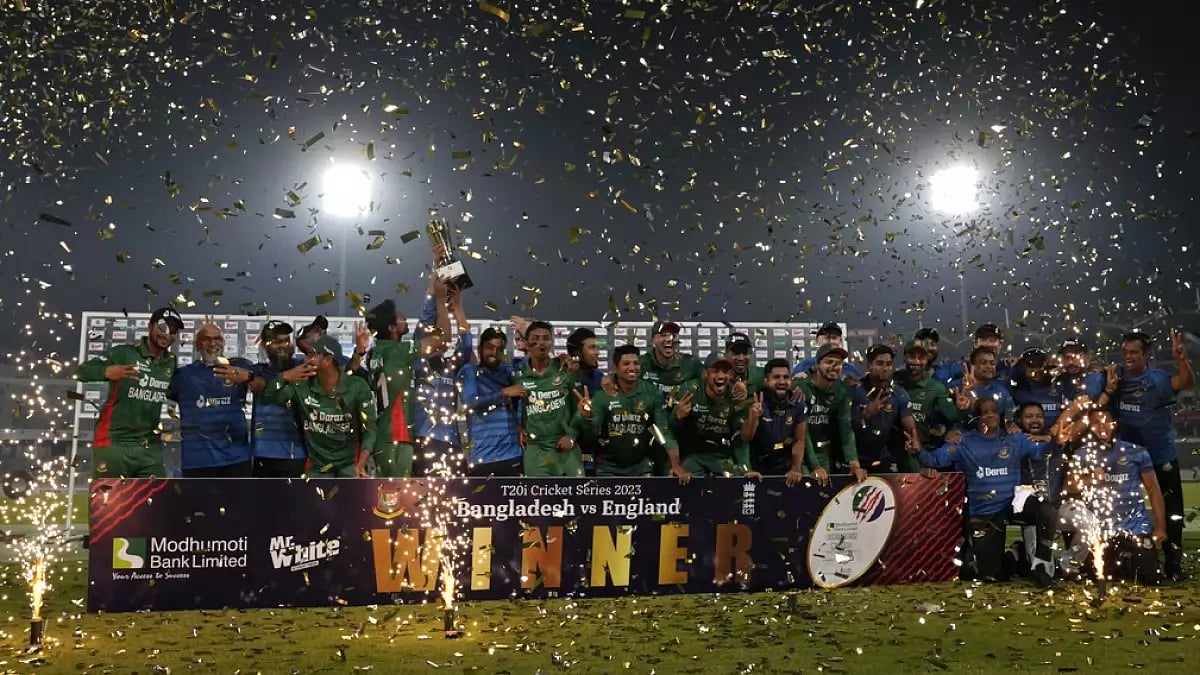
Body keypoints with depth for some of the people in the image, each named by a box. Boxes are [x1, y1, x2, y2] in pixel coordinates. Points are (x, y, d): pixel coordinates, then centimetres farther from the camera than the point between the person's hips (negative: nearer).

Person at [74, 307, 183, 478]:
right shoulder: (124, 353, -6)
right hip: (113, 444, -5)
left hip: (150, 449, 5)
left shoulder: (171, 363, 9)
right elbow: (81, 371, -13)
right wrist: (107, 372, -33)